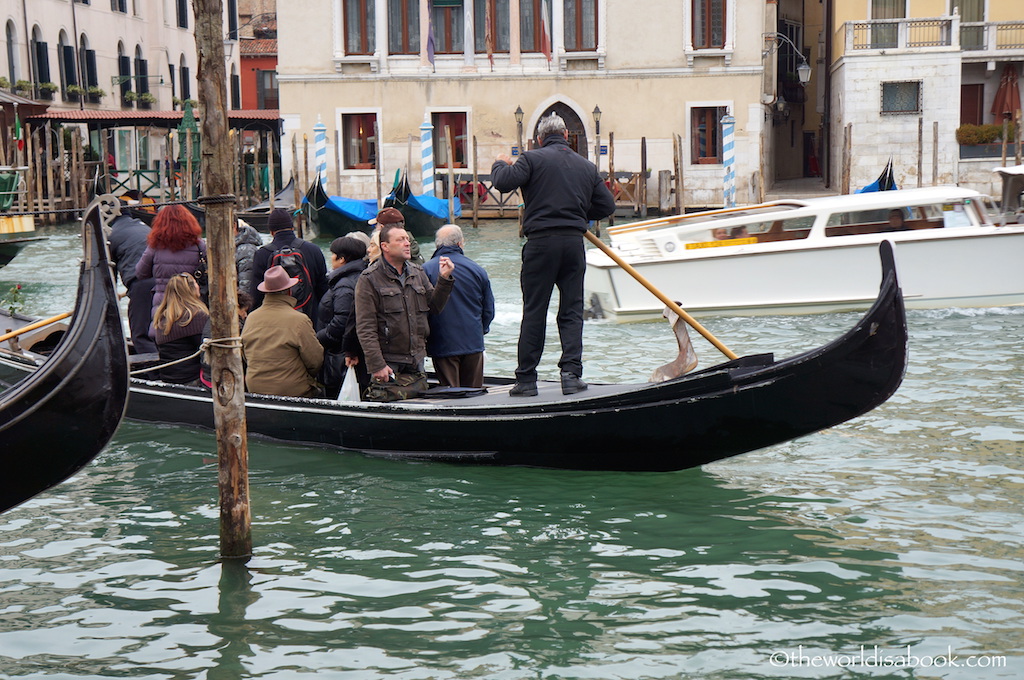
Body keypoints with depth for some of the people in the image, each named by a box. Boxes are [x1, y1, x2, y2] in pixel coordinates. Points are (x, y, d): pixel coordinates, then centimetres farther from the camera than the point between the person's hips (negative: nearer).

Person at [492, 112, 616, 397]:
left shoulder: (533, 159, -1)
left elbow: (502, 182, -11)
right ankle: (571, 373, -3)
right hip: (574, 243, 3)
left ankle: (526, 380, 5)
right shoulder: (587, 166, 12)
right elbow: (607, 205, 13)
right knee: (571, 311, 8)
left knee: (534, 312, 2)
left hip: (541, 240, -3)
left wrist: (500, 164, 11)